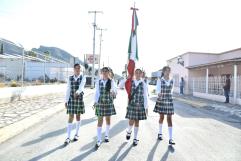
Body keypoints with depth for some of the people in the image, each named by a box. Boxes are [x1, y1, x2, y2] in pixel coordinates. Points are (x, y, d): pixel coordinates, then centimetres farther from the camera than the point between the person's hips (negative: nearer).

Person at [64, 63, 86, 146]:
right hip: (71, 99, 1)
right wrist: (66, 101, -1)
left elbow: (81, 87, -23)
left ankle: (76, 134, 29)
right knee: (70, 118, -1)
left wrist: (77, 92, -44)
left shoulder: (83, 78, -5)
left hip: (79, 99, 0)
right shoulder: (70, 78, 1)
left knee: (78, 116, 12)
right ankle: (68, 137, 5)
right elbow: (68, 90, 0)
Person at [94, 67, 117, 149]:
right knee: (100, 121, 0)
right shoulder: (98, 82, 0)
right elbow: (96, 93, 5)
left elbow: (114, 90, -11)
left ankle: (107, 135, 35)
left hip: (109, 103, 0)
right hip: (100, 103, 0)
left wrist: (113, 92, -33)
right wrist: (95, 102, -1)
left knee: (108, 119, 14)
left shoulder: (111, 81, -3)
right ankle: (99, 140, 8)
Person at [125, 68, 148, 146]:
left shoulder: (143, 84, -1)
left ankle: (135, 139, 24)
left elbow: (145, 96, 1)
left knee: (137, 122, 8)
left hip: (140, 105, 0)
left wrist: (146, 107, -1)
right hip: (131, 104, 0)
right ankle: (128, 131, 33)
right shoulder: (130, 82, 2)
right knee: (131, 122, -1)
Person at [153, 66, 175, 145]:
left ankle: (170, 139, 1)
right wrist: (159, 93, -34)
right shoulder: (160, 80, -6)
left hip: (169, 101, 2)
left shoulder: (171, 81, 4)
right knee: (161, 117, 11)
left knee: (169, 119, -2)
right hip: (161, 100, -2)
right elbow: (157, 89, -14)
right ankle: (160, 133, 35)